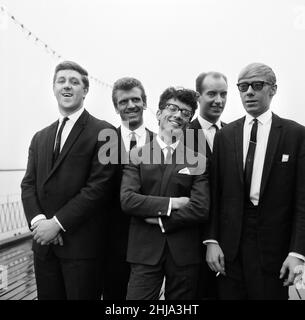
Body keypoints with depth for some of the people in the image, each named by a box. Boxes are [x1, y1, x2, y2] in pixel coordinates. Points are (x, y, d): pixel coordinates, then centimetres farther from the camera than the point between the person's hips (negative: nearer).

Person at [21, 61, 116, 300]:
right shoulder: (40, 138, 14)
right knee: (47, 295, 14)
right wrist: (38, 220, -10)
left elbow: (99, 185, -13)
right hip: (44, 243, 5)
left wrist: (58, 223, -15)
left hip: (82, 244, -5)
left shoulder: (103, 132, -6)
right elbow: (28, 184, 8)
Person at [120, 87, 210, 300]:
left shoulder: (198, 161, 2)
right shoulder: (137, 156, 4)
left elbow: (201, 209, -8)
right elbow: (127, 200, -9)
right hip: (144, 251, 0)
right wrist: (170, 203, -12)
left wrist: (160, 220, -7)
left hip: (184, 253, 1)